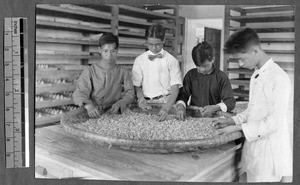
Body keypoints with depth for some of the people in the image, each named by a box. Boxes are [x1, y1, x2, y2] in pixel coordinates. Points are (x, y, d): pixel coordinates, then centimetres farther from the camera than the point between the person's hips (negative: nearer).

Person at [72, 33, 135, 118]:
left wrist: (119, 104, -12)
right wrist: (89, 106, -24)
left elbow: (129, 93, 9)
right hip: (94, 114, -1)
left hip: (113, 113, 2)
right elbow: (80, 93, -3)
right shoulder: (89, 71, 5)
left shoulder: (123, 72, 9)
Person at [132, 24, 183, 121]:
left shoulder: (172, 61, 1)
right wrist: (141, 98, -11)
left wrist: (166, 108, -21)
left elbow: (175, 89, -5)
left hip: (166, 102, -1)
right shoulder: (139, 60, 7)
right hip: (146, 103, 1)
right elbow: (136, 86, 11)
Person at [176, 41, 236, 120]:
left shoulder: (221, 76, 0)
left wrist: (215, 107, -21)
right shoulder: (191, 75, 9)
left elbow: (231, 101, -2)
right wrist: (180, 106, -16)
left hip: (213, 117, -2)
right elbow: (183, 94, 7)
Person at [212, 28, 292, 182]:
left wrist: (237, 128, -16)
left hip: (270, 153, -7)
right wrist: (231, 121, 5)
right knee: (252, 179, 15)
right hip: (253, 149, 8)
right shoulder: (256, 76, 9)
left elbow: (273, 122, -19)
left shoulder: (279, 78, -18)